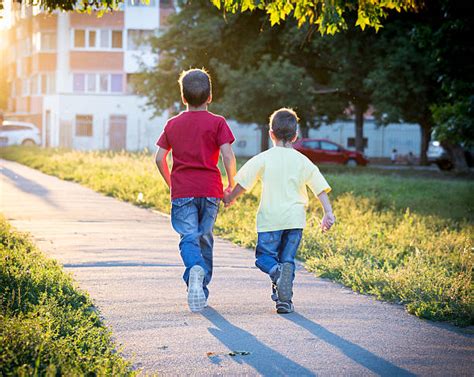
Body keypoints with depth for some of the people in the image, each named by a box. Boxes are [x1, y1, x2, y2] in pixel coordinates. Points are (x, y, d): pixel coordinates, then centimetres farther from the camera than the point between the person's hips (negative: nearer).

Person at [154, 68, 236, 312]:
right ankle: (202, 290, 19)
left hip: (182, 191, 0)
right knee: (205, 238, 13)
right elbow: (228, 156, -10)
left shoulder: (173, 124, 8)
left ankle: (195, 269, -38)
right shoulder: (217, 123, 0)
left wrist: (171, 184, 21)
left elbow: (159, 158, 7)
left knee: (188, 237, -6)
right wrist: (231, 185, 3)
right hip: (210, 190, 0)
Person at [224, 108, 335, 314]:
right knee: (288, 259, 11)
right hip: (295, 219, 2)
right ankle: (285, 300, 0)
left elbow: (242, 183, 1)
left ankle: (276, 272, -24)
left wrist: (230, 198, 18)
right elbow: (321, 188, 2)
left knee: (264, 255, 9)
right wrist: (328, 213, 3)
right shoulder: (303, 161, 6)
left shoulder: (263, 159, -1)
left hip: (270, 218, -2)